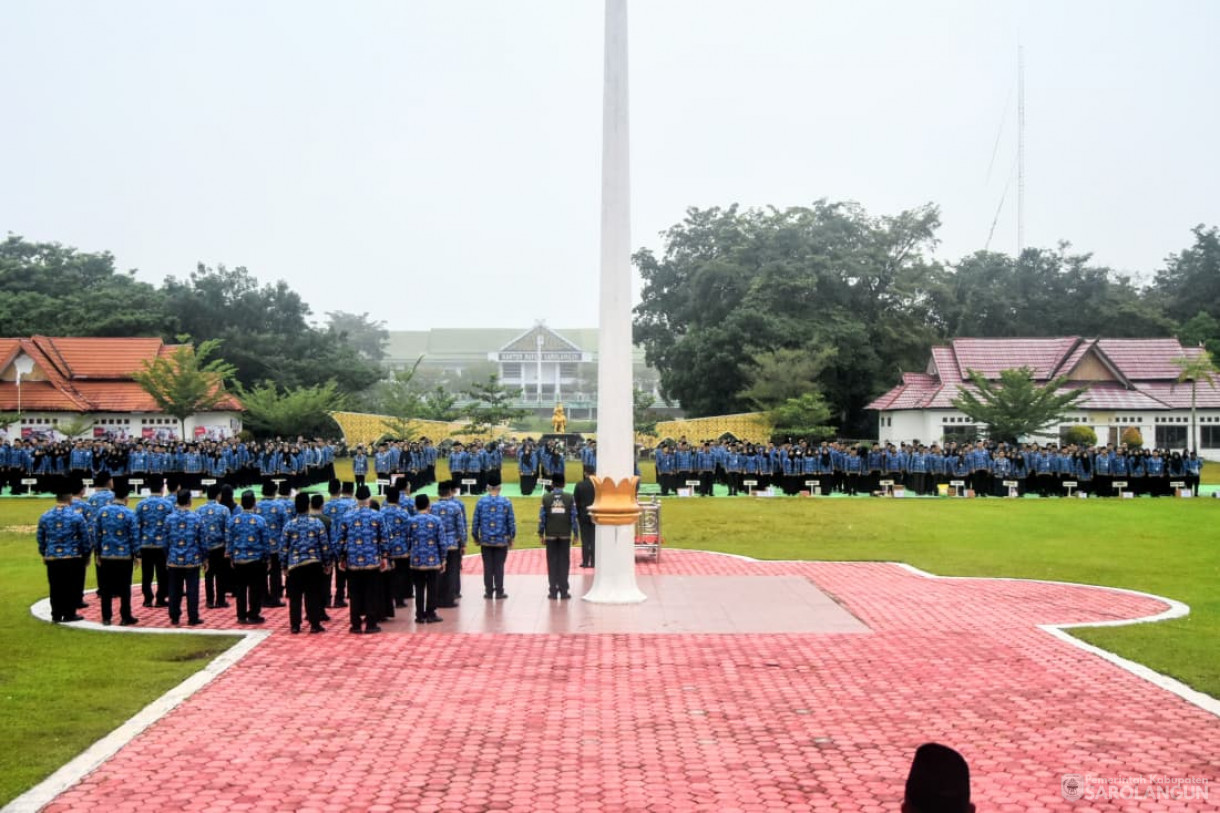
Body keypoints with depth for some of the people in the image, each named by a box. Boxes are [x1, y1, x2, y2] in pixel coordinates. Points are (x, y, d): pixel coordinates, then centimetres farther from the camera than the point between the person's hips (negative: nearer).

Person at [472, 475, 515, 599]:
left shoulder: (481, 502, -2)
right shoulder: (506, 502, -4)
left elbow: (475, 522, 0)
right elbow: (511, 522, -2)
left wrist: (476, 537, 12)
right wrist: (511, 538, 9)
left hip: (485, 541, 1)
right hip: (501, 541, -1)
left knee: (488, 567, 7)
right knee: (499, 567, 4)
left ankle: (488, 591, 11)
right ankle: (499, 592, 6)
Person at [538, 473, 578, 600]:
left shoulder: (546, 498, -1)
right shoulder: (569, 498, -1)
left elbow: (542, 517, -1)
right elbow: (574, 516, -1)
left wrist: (541, 534, 6)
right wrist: (576, 533, 5)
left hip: (550, 535, 0)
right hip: (565, 535, 0)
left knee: (552, 563, 4)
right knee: (564, 563, 4)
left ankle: (553, 591, 3)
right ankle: (563, 591, 3)